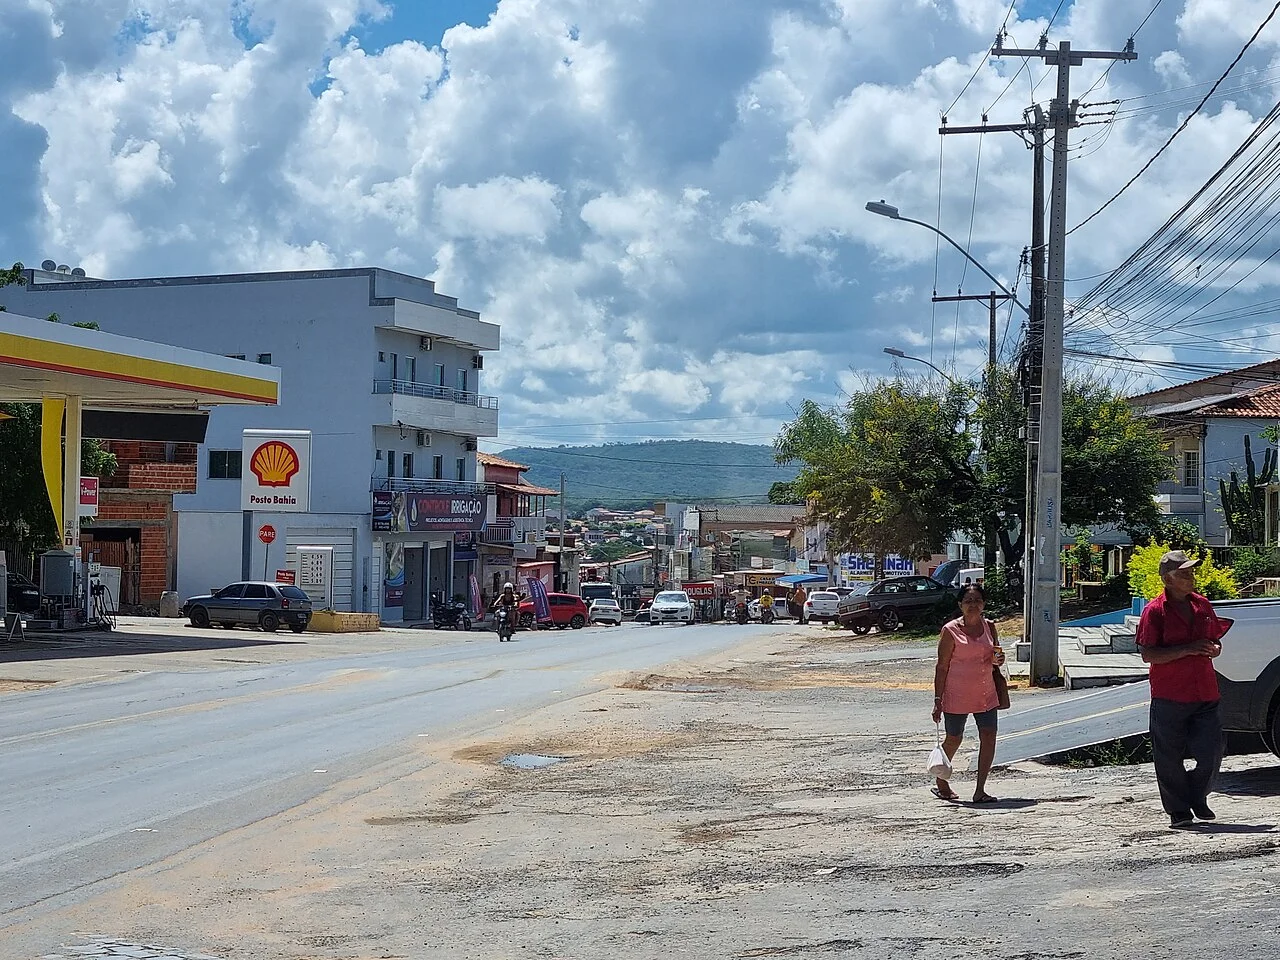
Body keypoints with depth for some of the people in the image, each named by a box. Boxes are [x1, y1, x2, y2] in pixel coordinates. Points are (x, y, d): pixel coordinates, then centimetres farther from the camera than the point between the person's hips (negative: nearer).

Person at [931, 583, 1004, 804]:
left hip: (985, 694, 5)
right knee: (954, 740, 7)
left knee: (989, 738, -5)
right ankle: (941, 784, 29)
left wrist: (998, 659, -5)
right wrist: (938, 700, -10)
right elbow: (942, 667, -7)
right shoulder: (950, 630, -8)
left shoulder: (989, 627, 7)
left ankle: (980, 790, 1)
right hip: (957, 695, -4)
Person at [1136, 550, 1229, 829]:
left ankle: (1197, 798, 25)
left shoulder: (1203, 605, 11)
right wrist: (1187, 650, -21)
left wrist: (1213, 649, -2)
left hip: (1205, 694, 4)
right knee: (1169, 757, 2)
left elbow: (1216, 641, 23)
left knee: (1211, 753, 1)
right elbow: (1147, 654, -12)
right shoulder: (1154, 611, -6)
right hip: (1169, 696, -4)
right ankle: (1178, 811, 15)